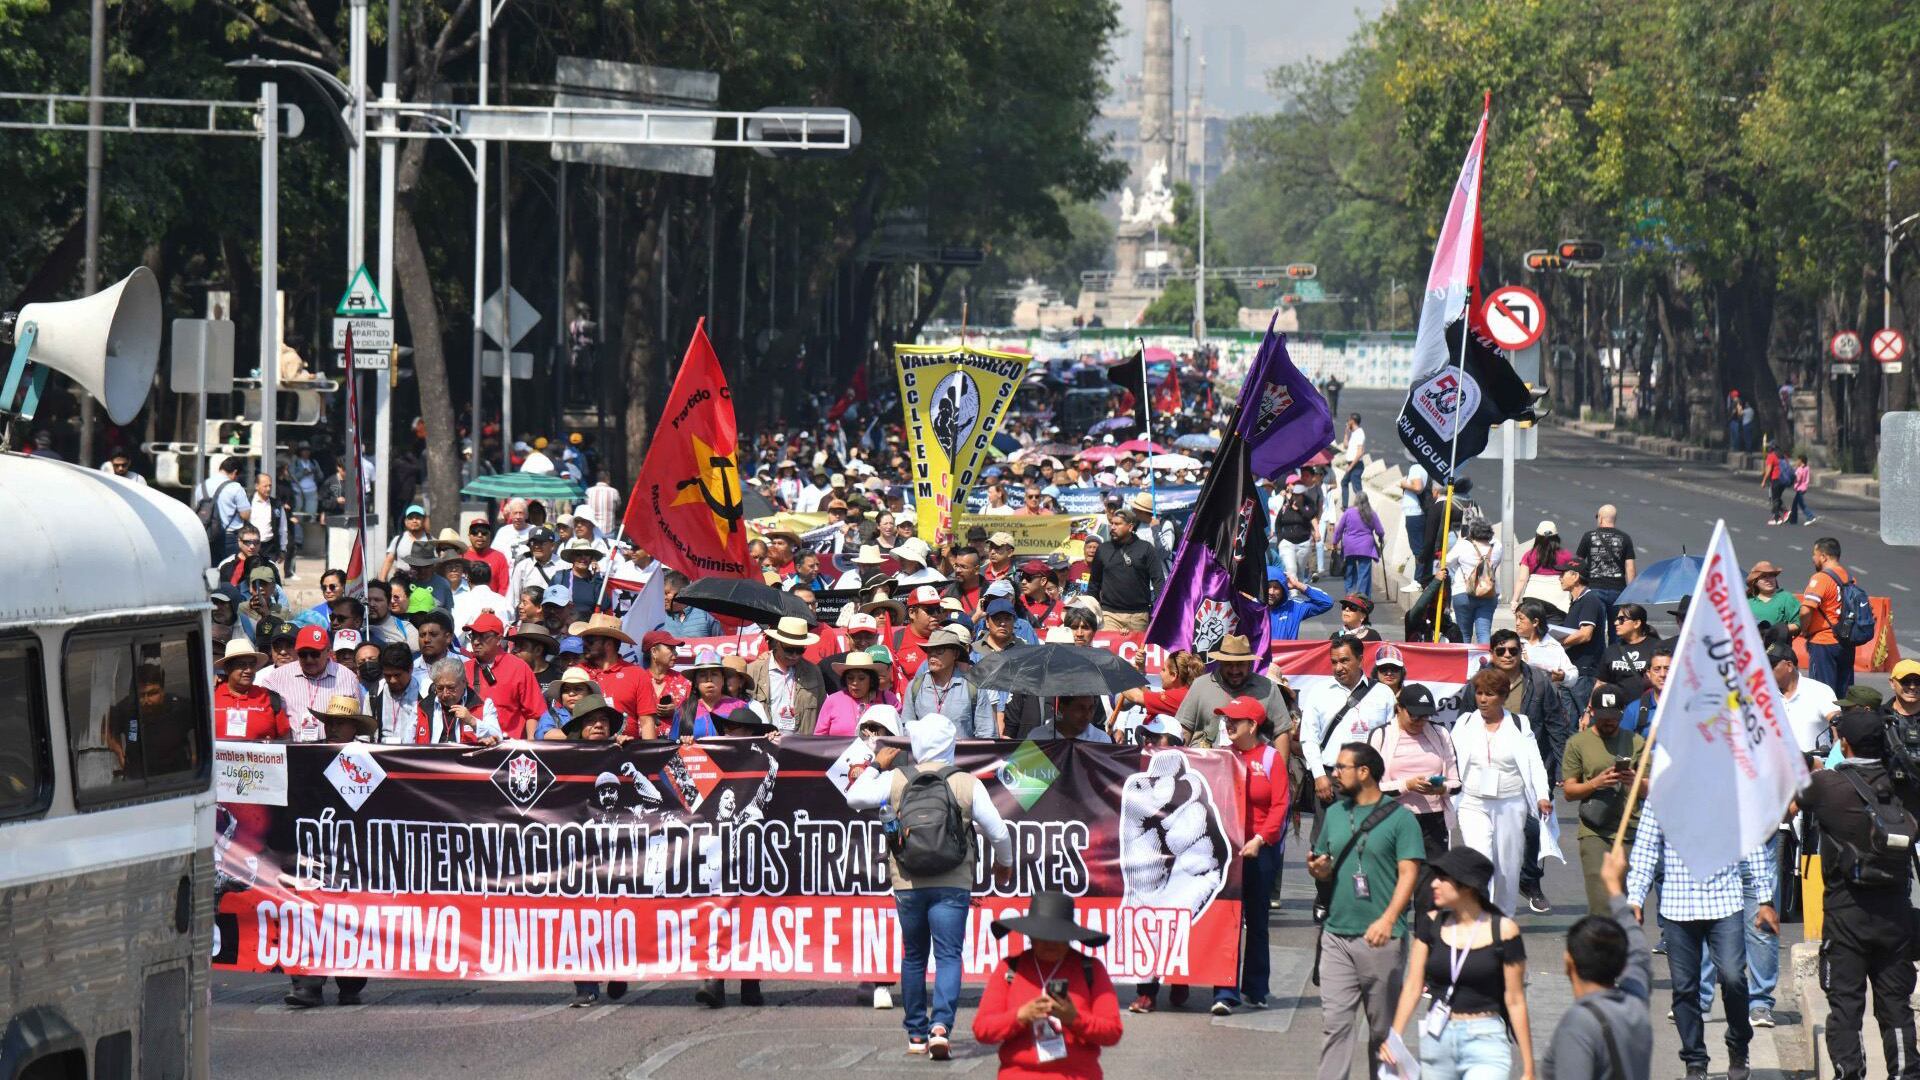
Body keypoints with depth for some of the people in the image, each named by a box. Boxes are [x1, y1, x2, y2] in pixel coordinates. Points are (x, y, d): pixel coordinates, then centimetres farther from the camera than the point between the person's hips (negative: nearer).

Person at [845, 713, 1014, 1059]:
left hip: (908, 884, 2)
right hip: (953, 884, -2)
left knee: (914, 957, 15)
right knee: (948, 956, -3)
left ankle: (916, 1035, 19)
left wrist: (876, 767, 26)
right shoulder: (967, 784, -2)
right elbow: (998, 832, 2)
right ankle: (941, 1025, -23)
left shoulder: (895, 780, -1)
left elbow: (853, 798, 11)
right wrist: (1003, 864, 22)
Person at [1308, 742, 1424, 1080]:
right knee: (1334, 1023, -4)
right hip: (1336, 935, 4)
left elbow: (1408, 873, -9)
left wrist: (1387, 919, -22)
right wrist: (1319, 869, -2)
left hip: (1379, 938, -4)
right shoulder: (1335, 814, 14)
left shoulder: (1399, 818, -4)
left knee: (1383, 1025, 6)